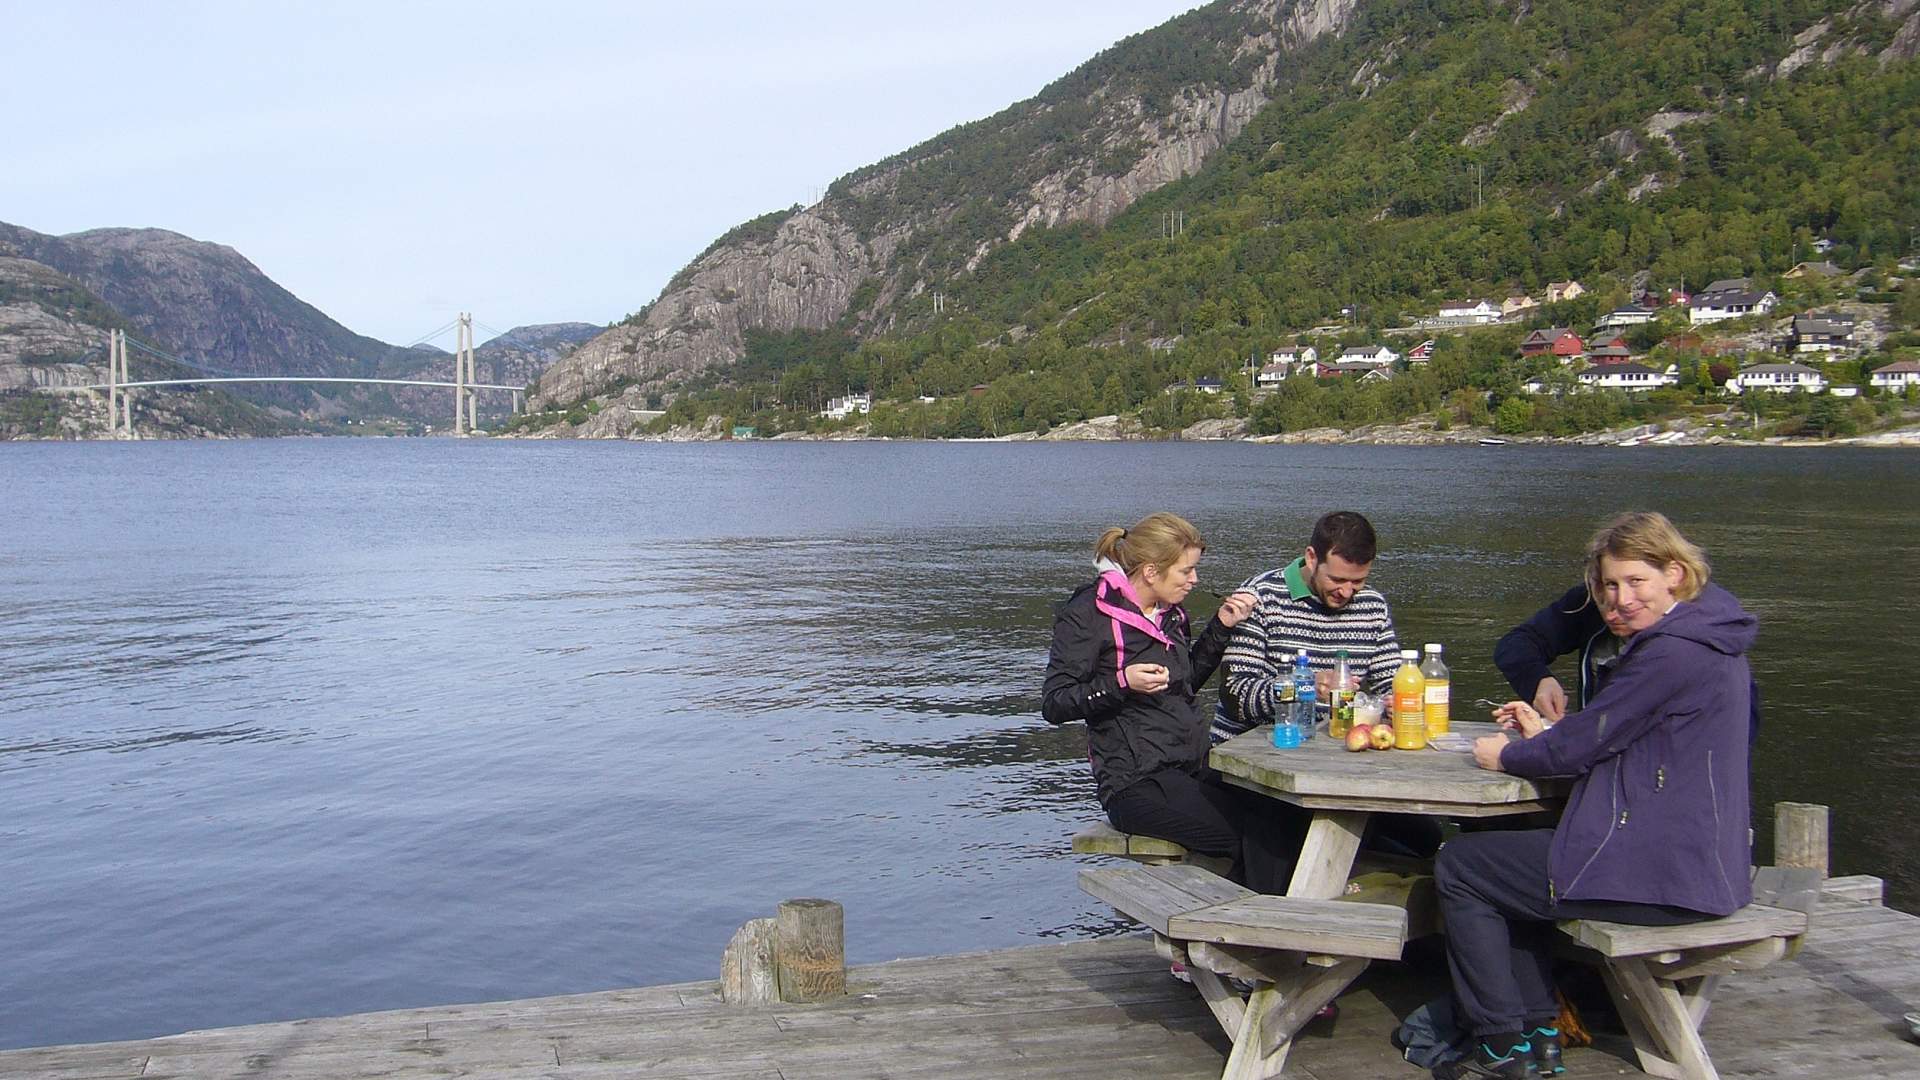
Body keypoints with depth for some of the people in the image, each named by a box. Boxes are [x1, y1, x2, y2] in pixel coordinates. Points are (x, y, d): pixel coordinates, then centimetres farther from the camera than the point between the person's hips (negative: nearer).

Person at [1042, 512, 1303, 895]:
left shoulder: (1170, 613, 17)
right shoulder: (1088, 613, -5)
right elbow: (1054, 704, -8)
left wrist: (1220, 626, 17)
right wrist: (1121, 683, -22)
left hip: (1194, 767, 8)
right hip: (1137, 784, -7)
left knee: (1290, 822, -19)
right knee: (1260, 838, -25)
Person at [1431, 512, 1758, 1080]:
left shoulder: (1672, 653, -21)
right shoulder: (1706, 637, 12)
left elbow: (1582, 745, -17)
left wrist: (1505, 756, 1)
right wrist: (1544, 734, 13)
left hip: (1661, 876, -11)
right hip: (1700, 862, 11)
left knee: (1458, 867, 2)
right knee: (1508, 858, 28)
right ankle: (1538, 1034, 24)